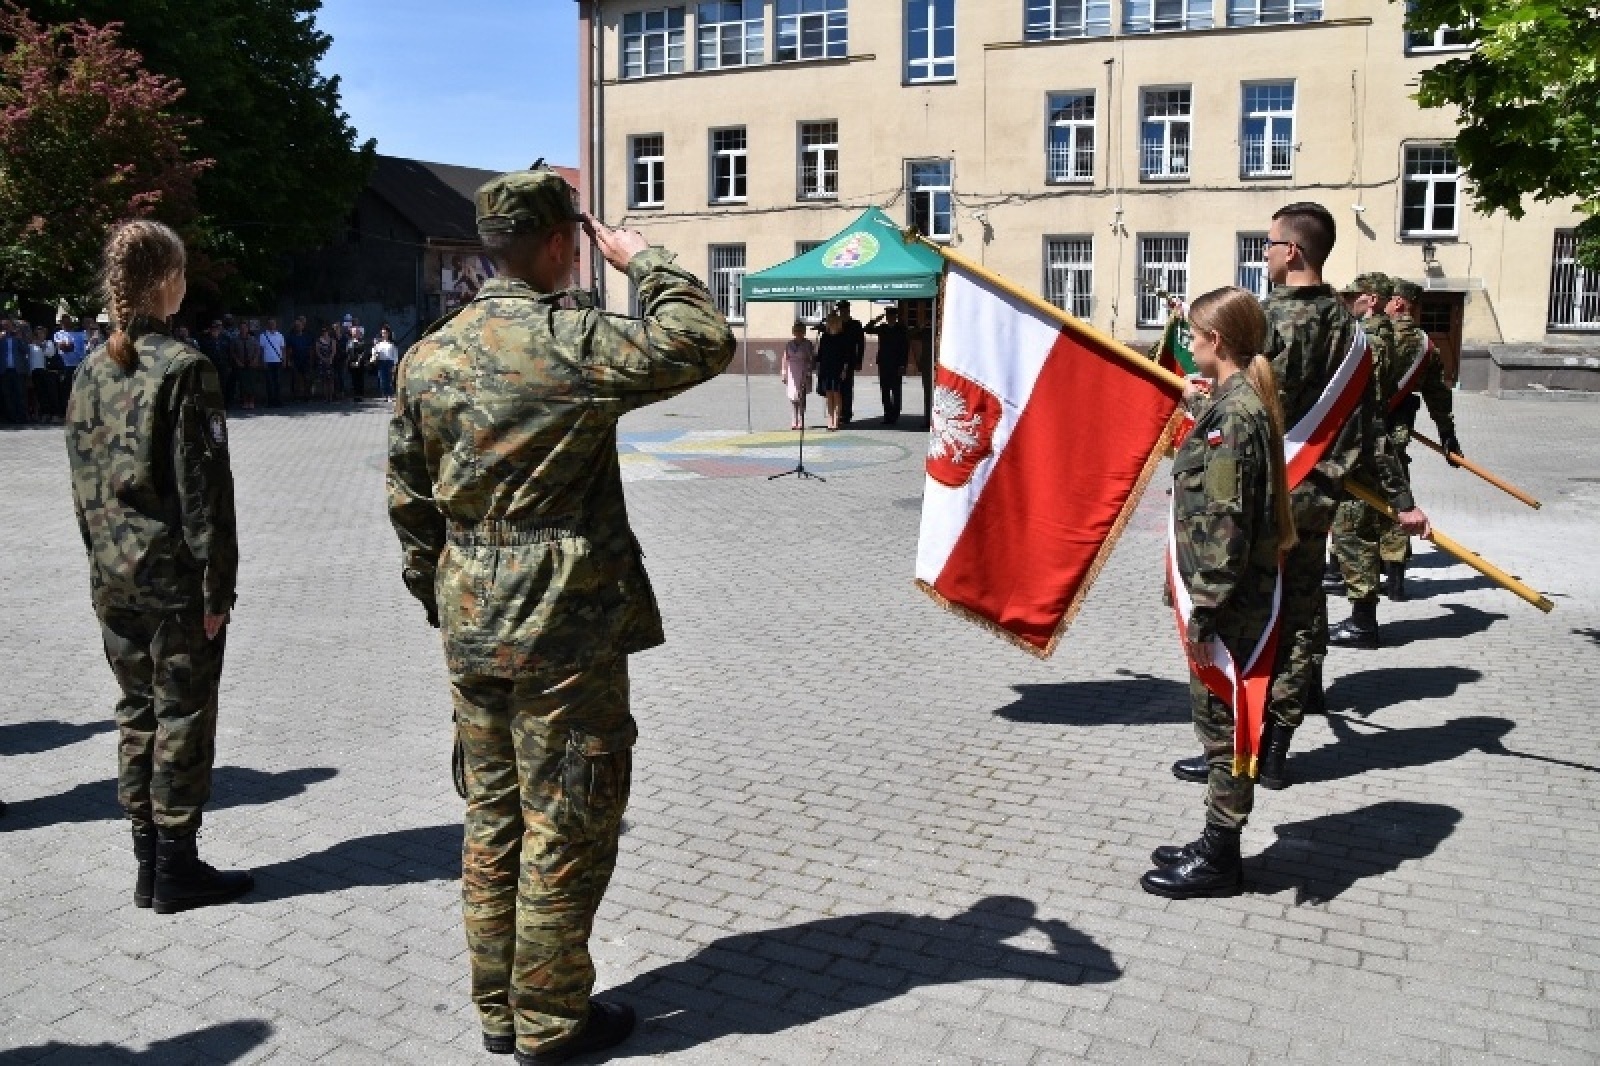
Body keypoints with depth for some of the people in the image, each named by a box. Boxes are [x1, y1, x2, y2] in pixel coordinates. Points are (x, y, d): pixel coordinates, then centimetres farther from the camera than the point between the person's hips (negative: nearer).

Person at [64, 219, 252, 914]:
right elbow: (202, 487, -15)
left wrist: (101, 557, 18)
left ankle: (148, 866, 23)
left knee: (137, 715, 14)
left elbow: (83, 483, 11)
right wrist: (216, 588, -12)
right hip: (175, 576, -7)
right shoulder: (182, 369, -14)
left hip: (113, 577, 7)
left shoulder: (92, 371, 7)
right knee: (183, 719, 4)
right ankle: (175, 872, 12)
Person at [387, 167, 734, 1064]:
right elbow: (706, 342, -14)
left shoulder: (431, 356, 5)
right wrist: (644, 259, -1)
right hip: (568, 629, -7)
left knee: (493, 819, 17)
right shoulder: (576, 341, -16)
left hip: (472, 629, 7)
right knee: (567, 829, 6)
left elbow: (409, 502, 10)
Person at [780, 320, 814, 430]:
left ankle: (801, 423, -2)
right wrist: (784, 374, 8)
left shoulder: (807, 344, 0)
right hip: (792, 374, 3)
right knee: (792, 398, 1)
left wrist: (808, 374, -5)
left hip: (803, 374, -3)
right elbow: (785, 360, 11)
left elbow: (811, 360, 1)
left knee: (801, 398, -5)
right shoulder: (789, 344, 8)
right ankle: (794, 423, 7)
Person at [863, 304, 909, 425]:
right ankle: (888, 415, 10)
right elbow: (866, 330, 10)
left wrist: (902, 365, -9)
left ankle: (894, 415, 3)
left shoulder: (902, 330, 0)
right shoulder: (882, 328, 10)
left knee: (896, 392, -2)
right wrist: (876, 321, -4)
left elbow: (906, 349, -3)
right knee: (885, 391, 5)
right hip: (884, 365, 4)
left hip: (896, 366, -4)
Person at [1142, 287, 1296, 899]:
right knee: (1217, 721, 17)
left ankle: (1219, 861, 14)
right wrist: (1199, 408, 25)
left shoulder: (1233, 413, -20)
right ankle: (1216, 843, 30)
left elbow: (1226, 523, -23)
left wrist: (1205, 613, -22)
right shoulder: (1242, 401, 9)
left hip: (1229, 600, -10)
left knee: (1221, 723, 1)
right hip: (1238, 594, 10)